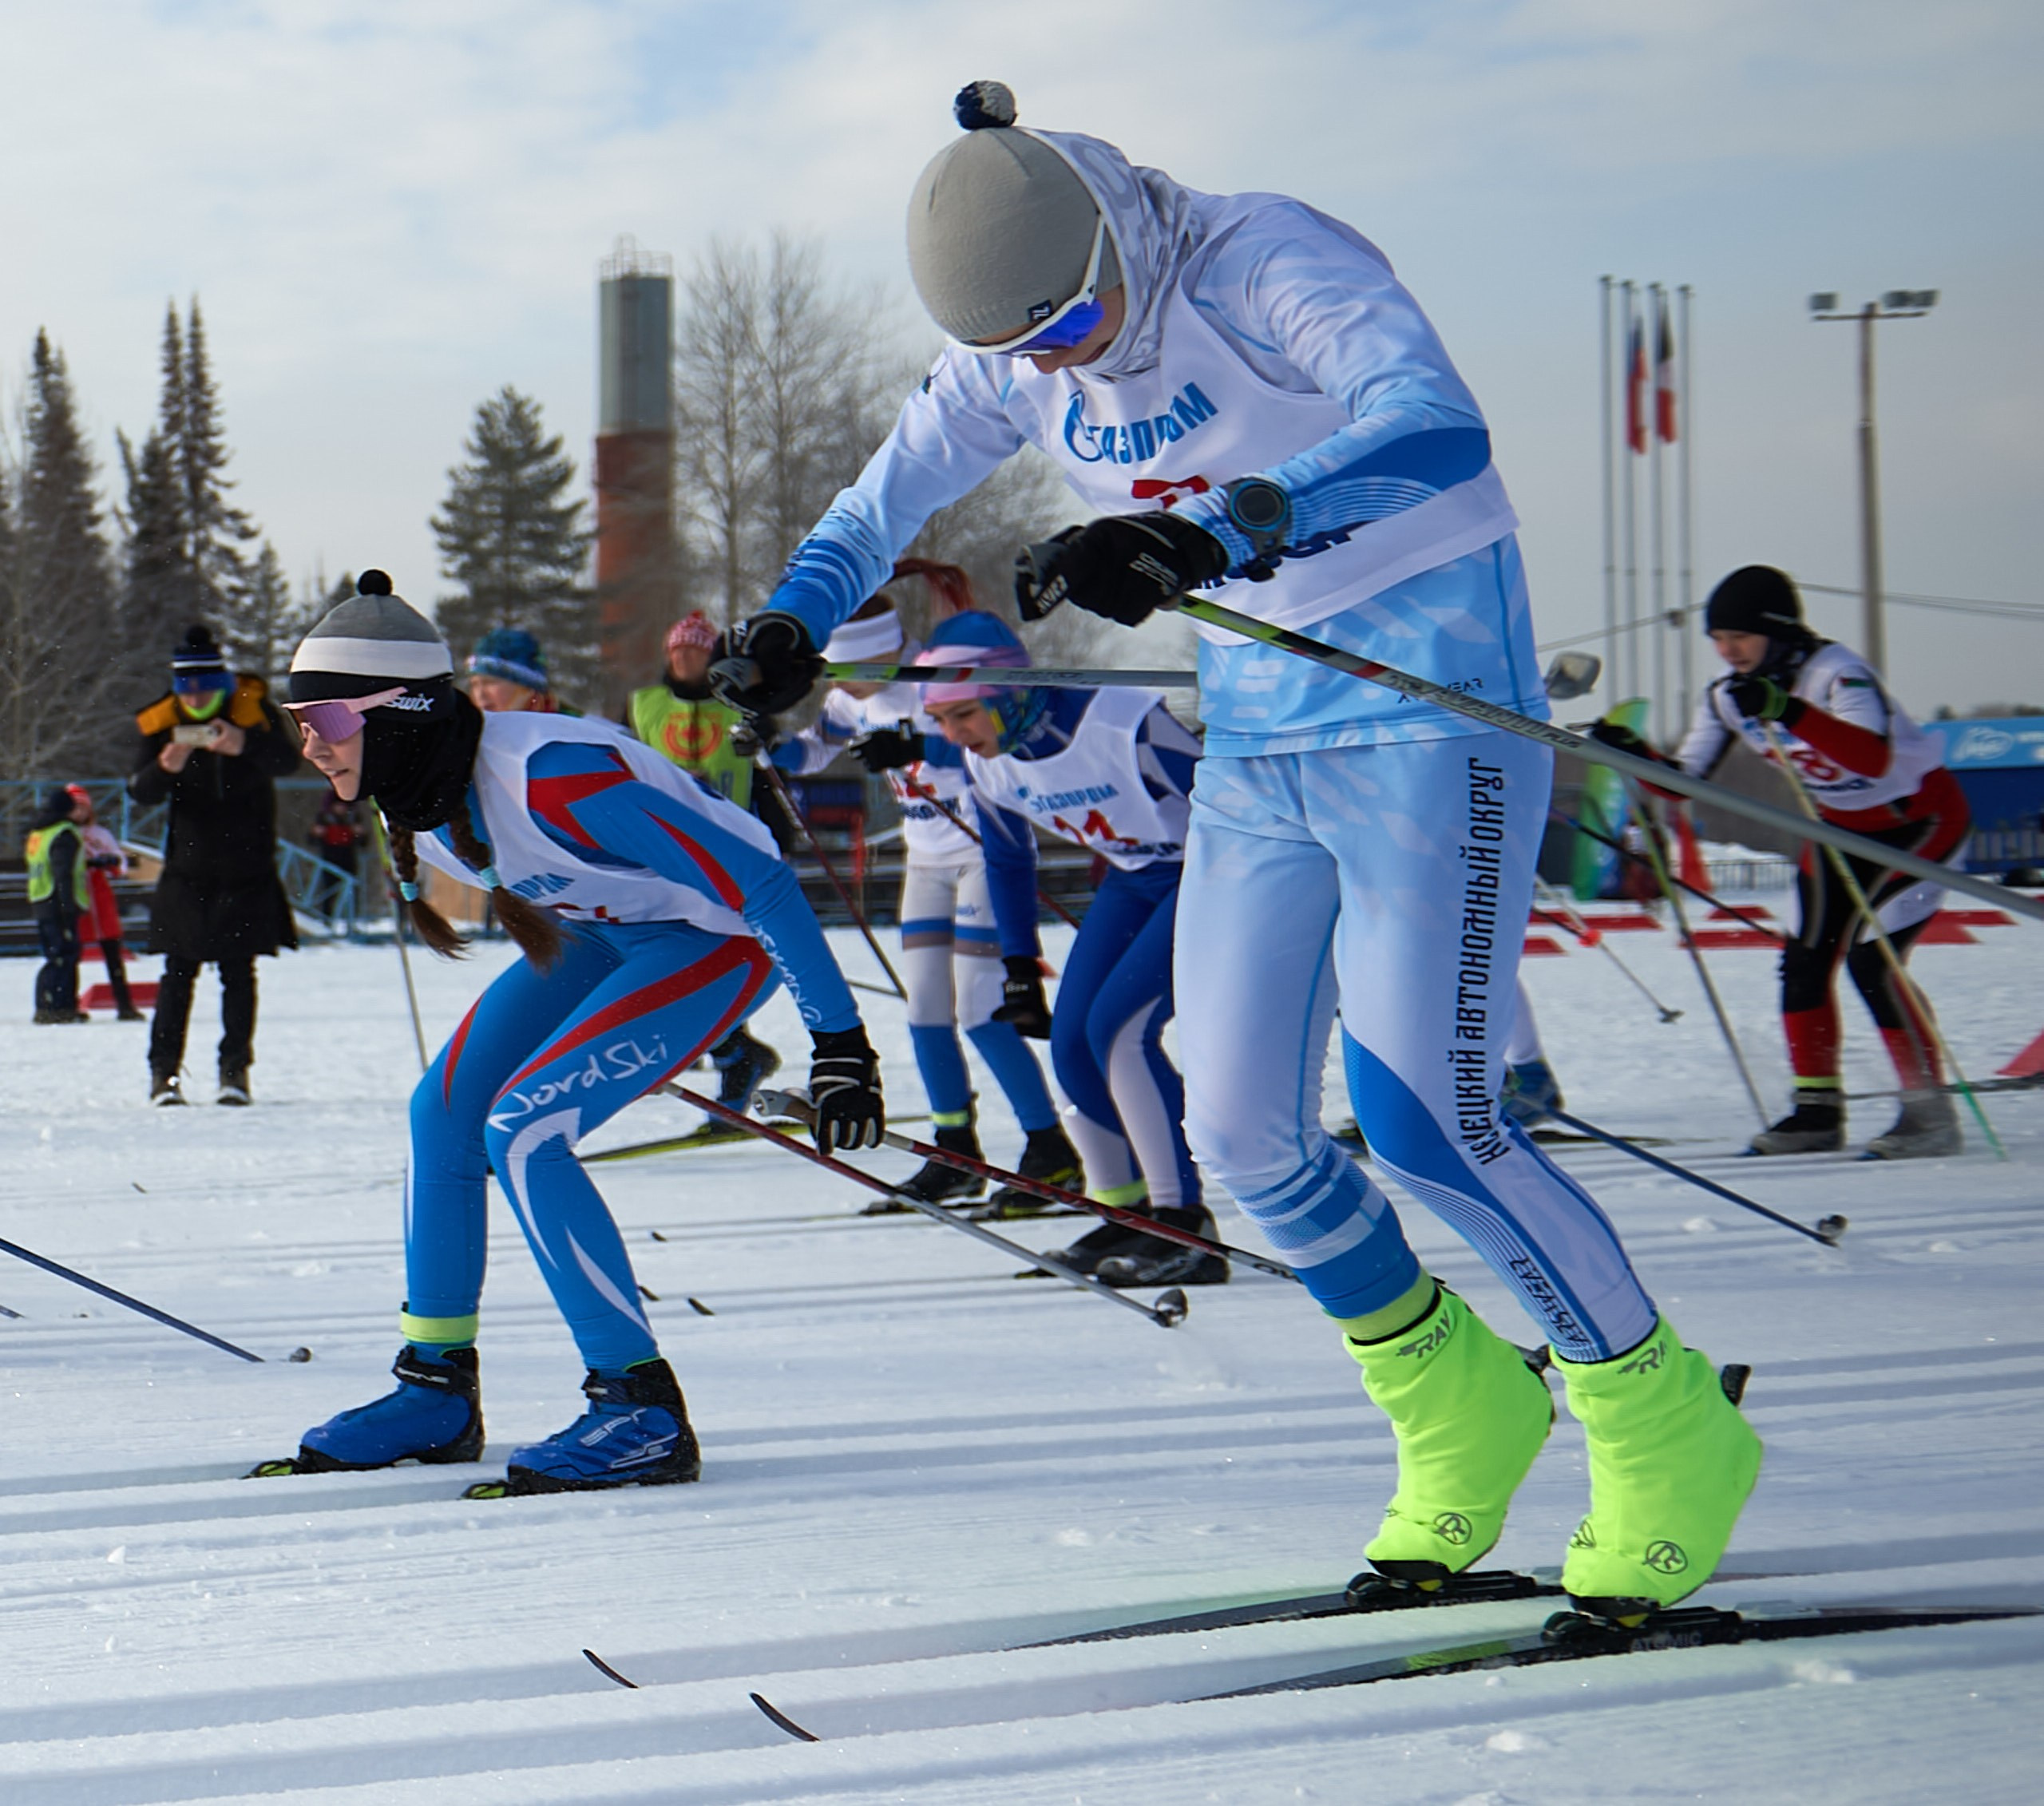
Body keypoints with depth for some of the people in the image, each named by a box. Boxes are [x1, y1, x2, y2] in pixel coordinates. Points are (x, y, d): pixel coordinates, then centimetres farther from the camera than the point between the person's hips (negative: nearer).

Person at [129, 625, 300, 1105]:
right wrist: (166, 768, -28)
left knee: (238, 971, 1)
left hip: (247, 869, -1)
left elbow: (288, 761, -20)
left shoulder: (252, 708, -6)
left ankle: (235, 1068, 8)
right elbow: (139, 792, -5)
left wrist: (246, 745, -41)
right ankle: (164, 1069, 2)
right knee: (179, 970, -1)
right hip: (187, 868, 1)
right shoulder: (163, 722, -1)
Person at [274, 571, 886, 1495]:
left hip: (722, 937, -9)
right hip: (606, 932, 9)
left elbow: (757, 882, -30)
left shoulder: (547, 777, -35)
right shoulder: (416, 794, -8)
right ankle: (438, 1389, 14)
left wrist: (838, 1038, -28)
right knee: (444, 1112, 1)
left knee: (521, 1131, -20)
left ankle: (644, 1411, -12)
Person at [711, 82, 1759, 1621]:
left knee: (1423, 1120, -15)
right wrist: (789, 628, -2)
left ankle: (1668, 1433, 3)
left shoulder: (1268, 264, -21)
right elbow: (883, 502, 17)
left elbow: (1435, 428, -38)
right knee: (1243, 1135, 1)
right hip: (1255, 743, 7)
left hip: (1433, 709, -7)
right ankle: (1461, 1414, 23)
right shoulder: (1016, 364, 1)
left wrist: (1208, 538, -50)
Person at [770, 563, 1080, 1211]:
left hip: (986, 849, -8)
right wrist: (771, 745, -8)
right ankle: (957, 1155, 18)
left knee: (979, 1011, -12)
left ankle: (1053, 1153, -3)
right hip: (928, 859, 8)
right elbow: (816, 749, 14)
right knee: (925, 1010, 6)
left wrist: (916, 747, -50)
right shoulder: (860, 696, 0)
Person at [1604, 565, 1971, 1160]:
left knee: (1871, 959, -17)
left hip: (1920, 817, -7)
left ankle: (1930, 1113, -7)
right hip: (1839, 825, 8)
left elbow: (1873, 758, -47)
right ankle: (1817, 1110, 9)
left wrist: (1787, 711, -56)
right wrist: (1634, 754, -24)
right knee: (1805, 960, -1)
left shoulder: (1837, 674, -30)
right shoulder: (1728, 694, -8)